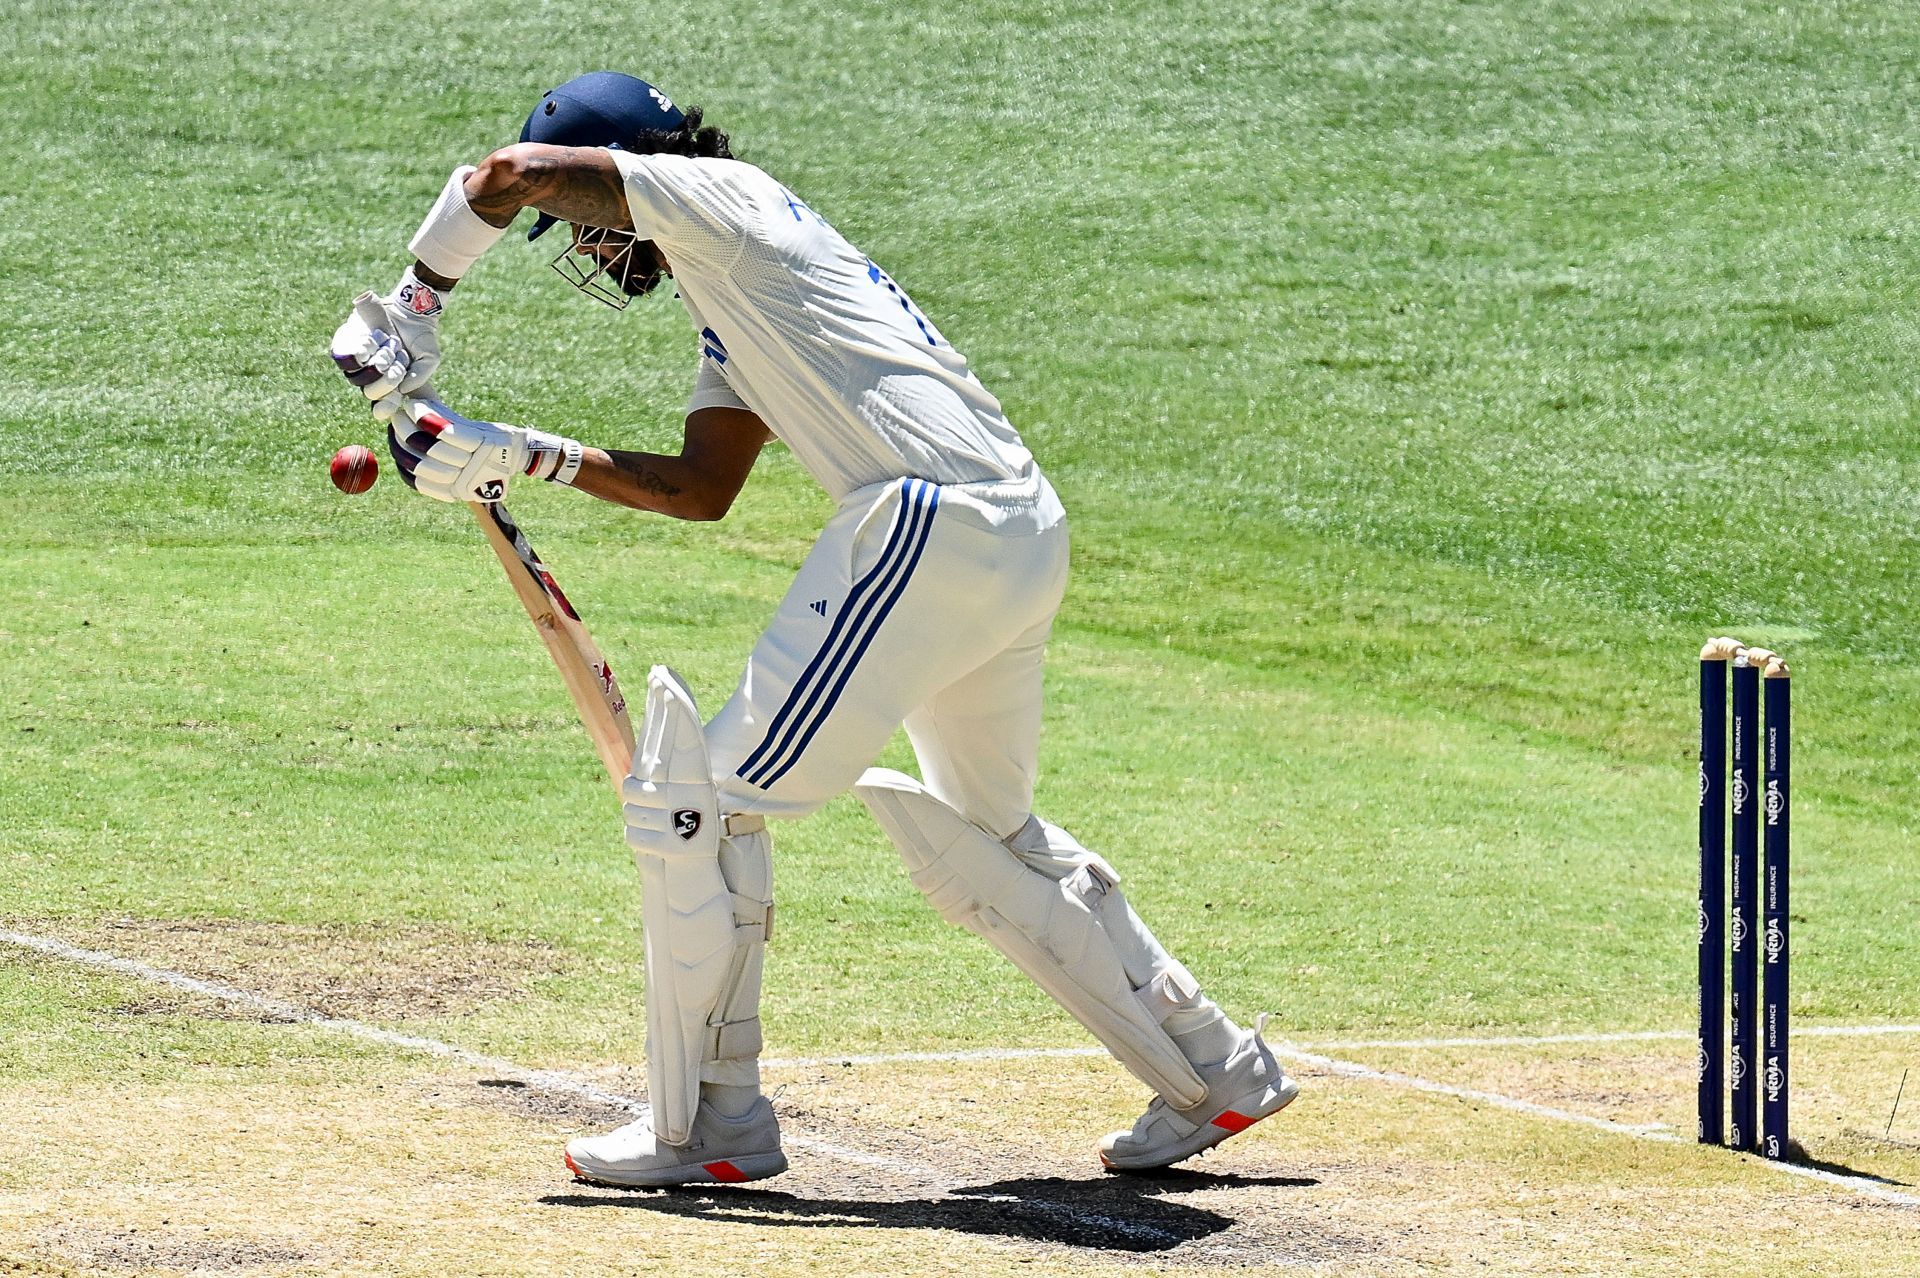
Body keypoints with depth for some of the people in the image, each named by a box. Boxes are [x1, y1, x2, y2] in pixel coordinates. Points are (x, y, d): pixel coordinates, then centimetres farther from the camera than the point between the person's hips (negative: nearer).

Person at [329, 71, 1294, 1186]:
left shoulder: (724, 198, 1)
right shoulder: (730, 304, 29)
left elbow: (510, 175, -8)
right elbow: (702, 488, 28)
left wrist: (413, 309, 4)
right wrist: (527, 460, 23)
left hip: (934, 521, -10)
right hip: (1024, 539, 10)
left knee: (707, 793, -4)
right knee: (989, 840, 25)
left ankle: (708, 1125, 0)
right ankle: (1216, 1074, 30)